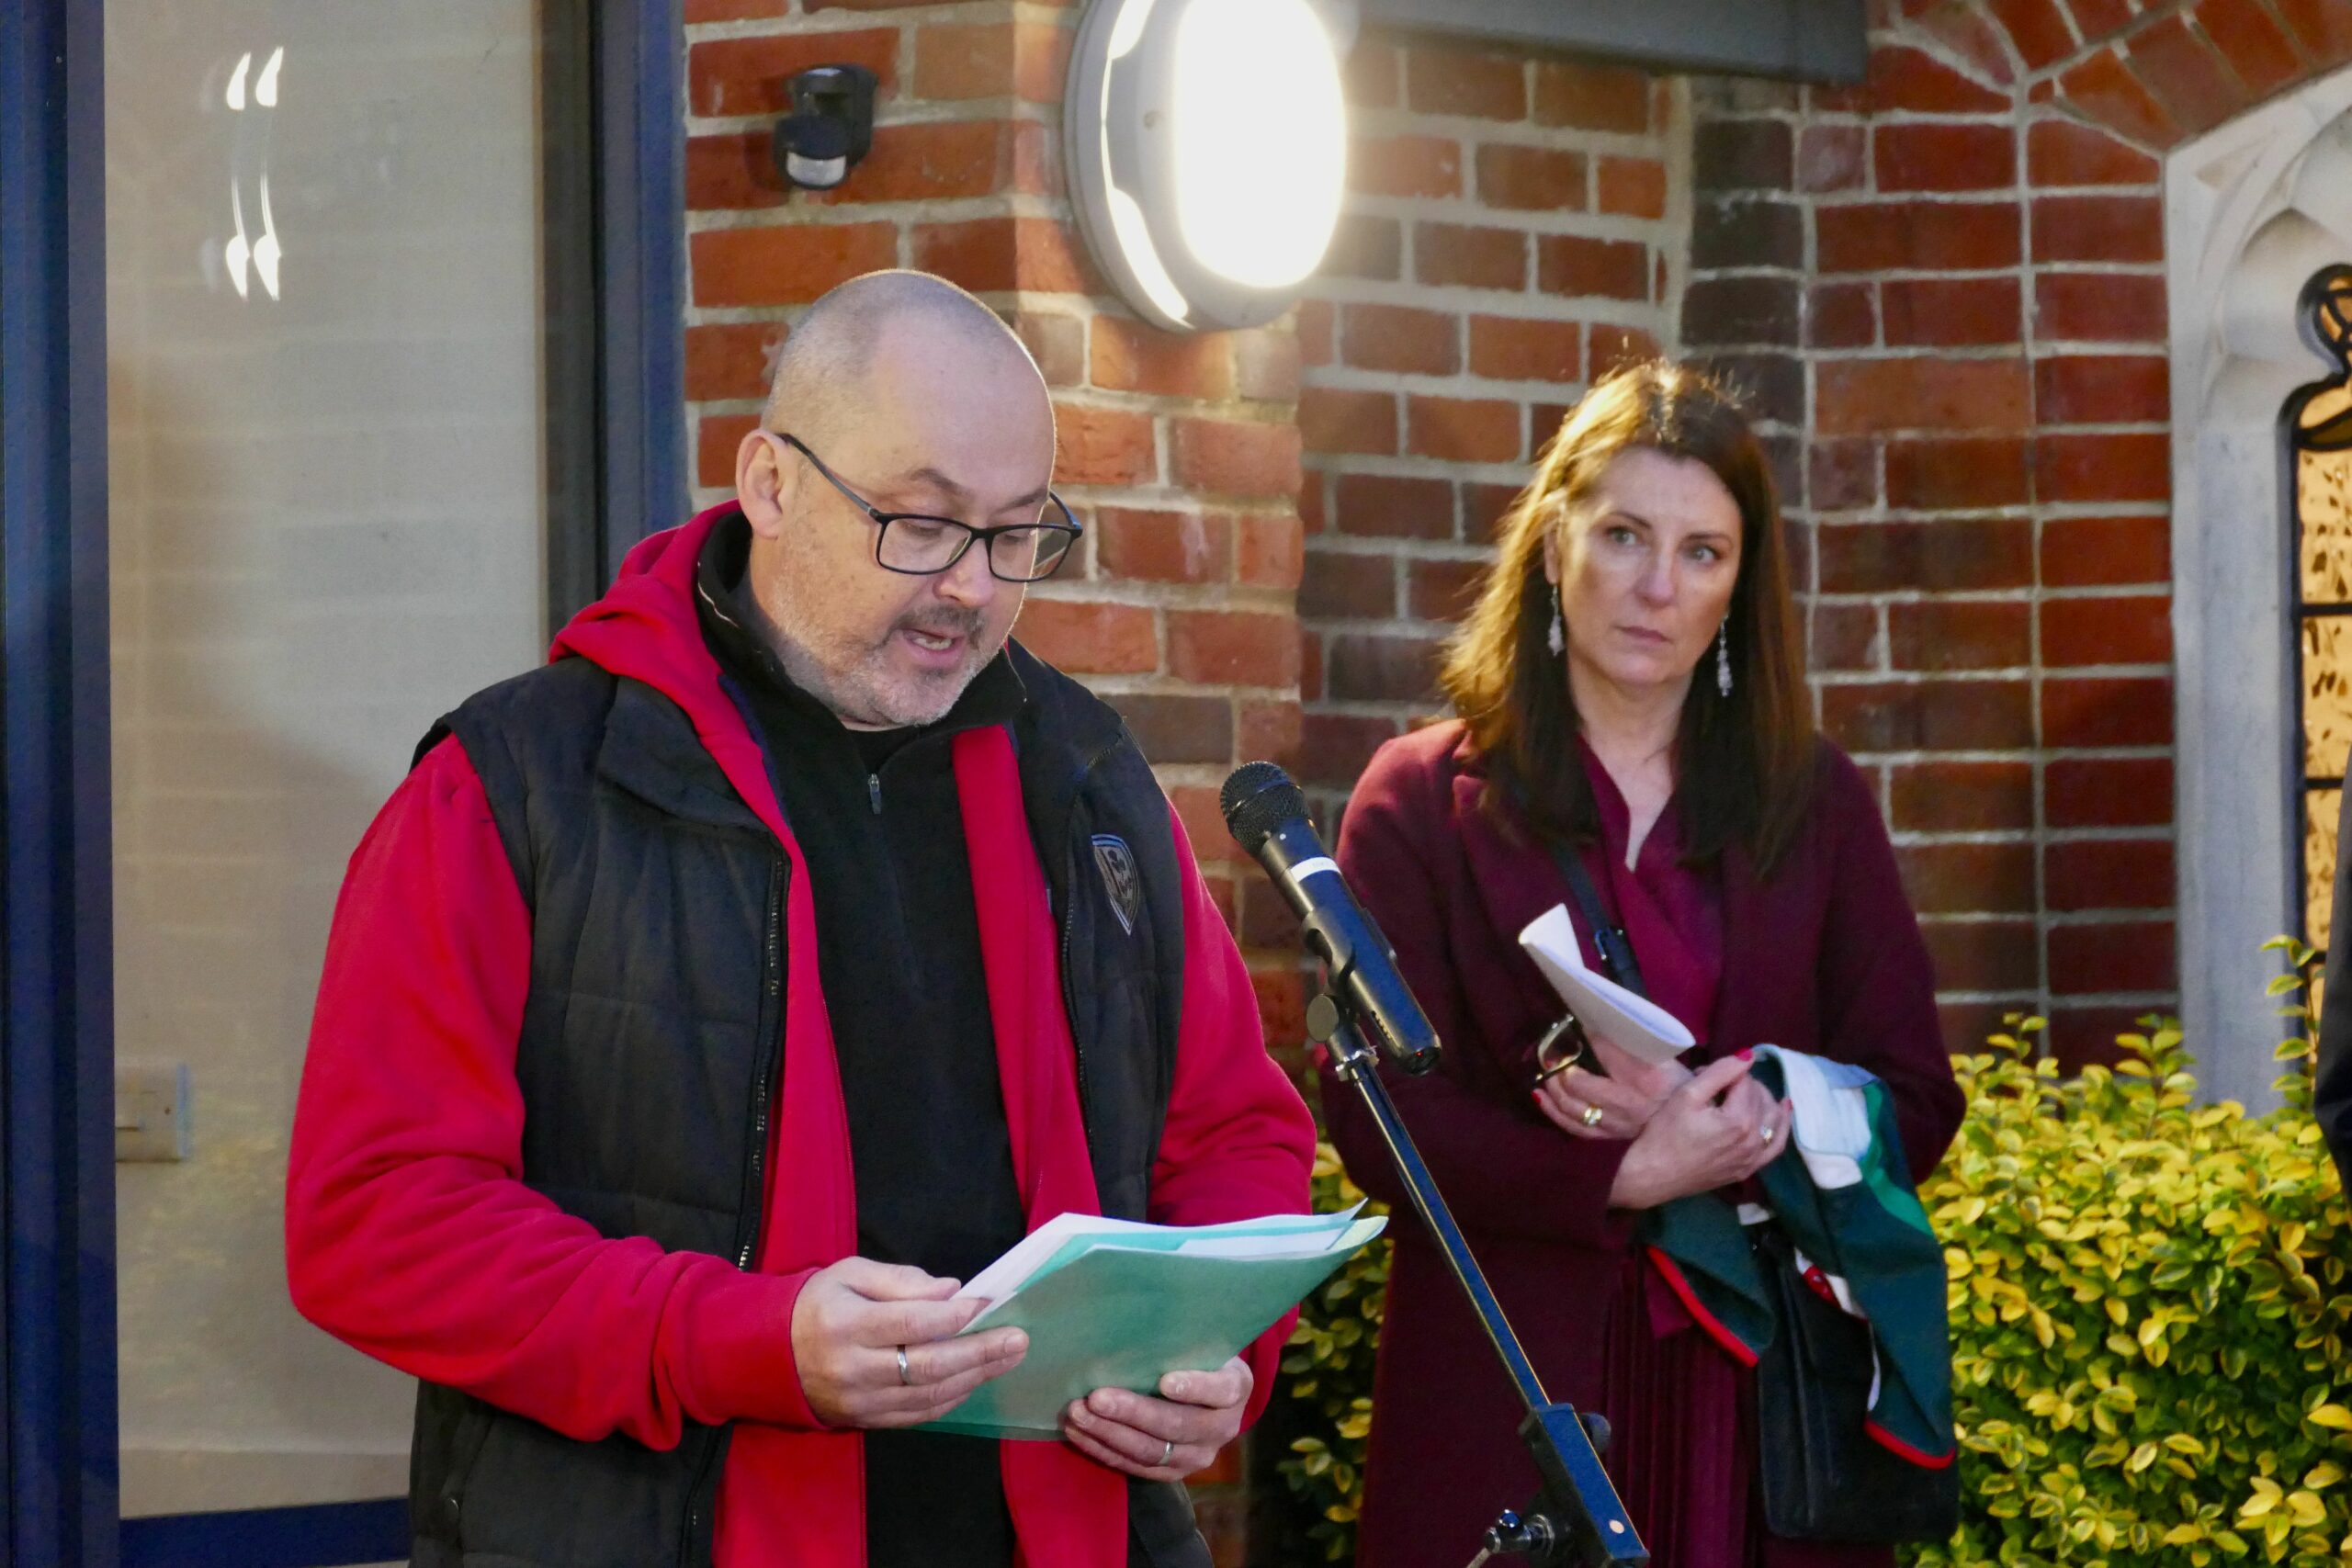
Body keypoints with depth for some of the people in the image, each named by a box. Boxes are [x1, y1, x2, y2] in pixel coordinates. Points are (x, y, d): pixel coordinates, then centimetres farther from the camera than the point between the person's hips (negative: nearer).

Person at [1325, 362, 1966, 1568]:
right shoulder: (1424, 801, 4)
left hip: (1767, 1385, 2)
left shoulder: (1818, 804, 12)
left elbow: (1916, 1104, 6)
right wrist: (1630, 1176, -17)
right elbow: (1377, 1114, -5)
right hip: (1511, 1400, -2)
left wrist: (1725, 1119, -13)